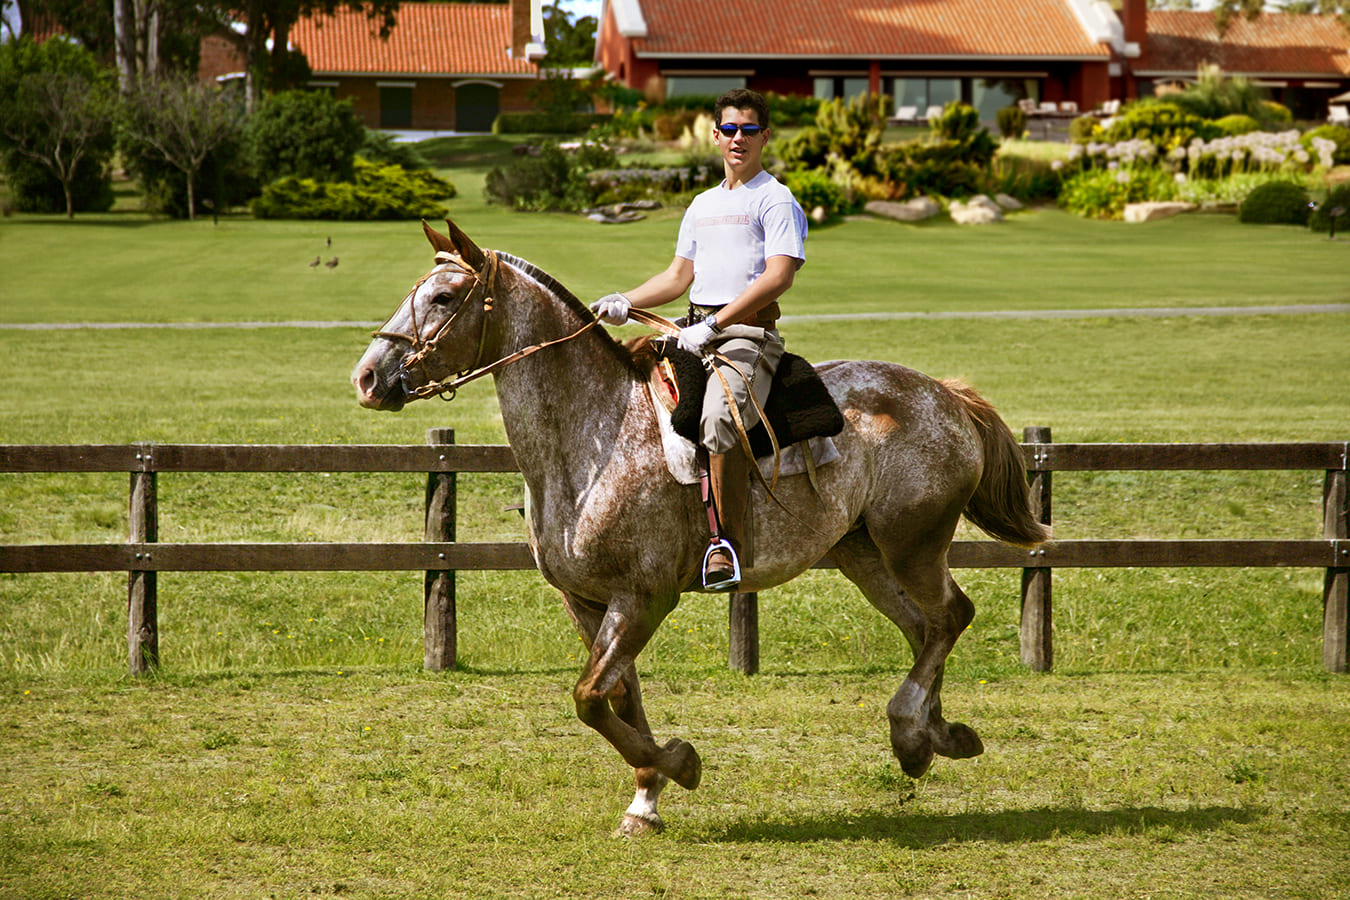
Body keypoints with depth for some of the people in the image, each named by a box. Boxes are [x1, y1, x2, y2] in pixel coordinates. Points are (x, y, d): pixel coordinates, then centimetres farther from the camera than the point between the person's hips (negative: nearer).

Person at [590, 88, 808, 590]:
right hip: (694, 332, 8)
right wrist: (625, 303, 8)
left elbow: (778, 276, -15)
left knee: (719, 419, -33)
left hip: (747, 334, -8)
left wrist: (713, 325, -21)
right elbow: (679, 276, 25)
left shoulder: (776, 201, -2)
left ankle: (728, 547, -33)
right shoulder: (702, 205, 23)